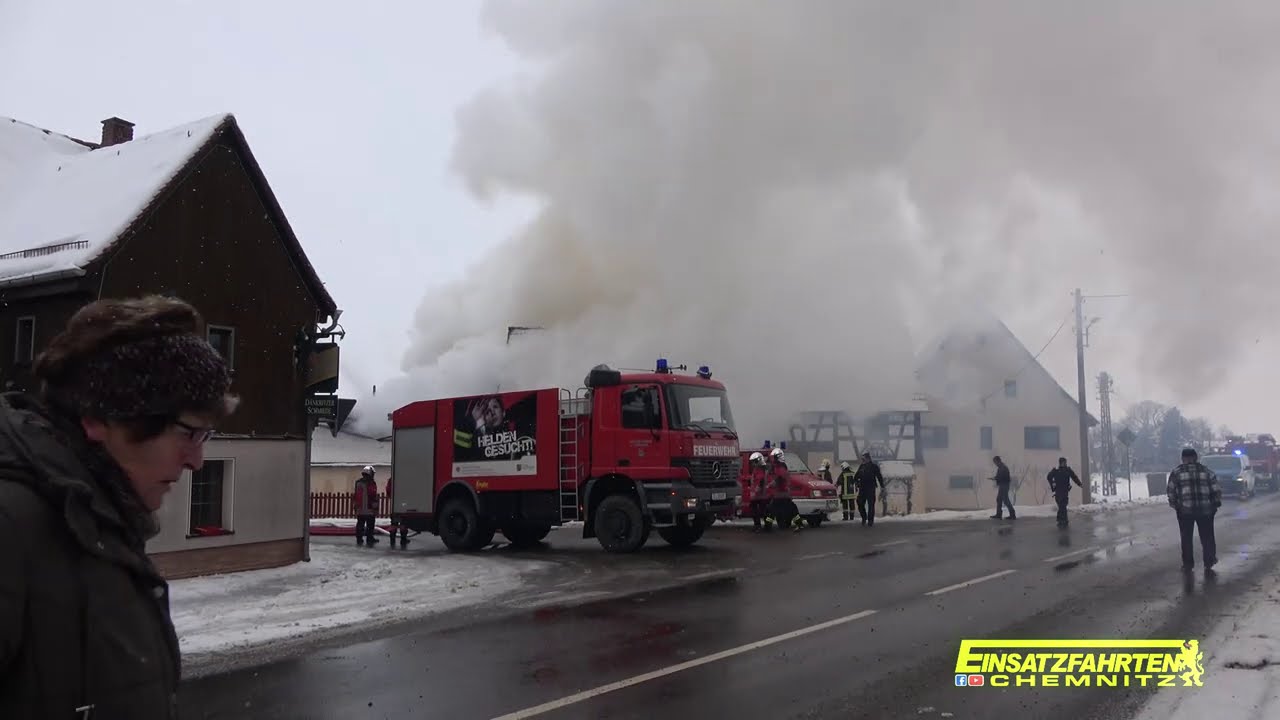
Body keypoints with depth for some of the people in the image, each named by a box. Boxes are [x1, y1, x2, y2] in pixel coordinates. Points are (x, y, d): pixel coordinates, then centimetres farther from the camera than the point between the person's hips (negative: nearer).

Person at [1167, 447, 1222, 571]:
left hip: (1185, 510, -1)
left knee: (1186, 538, 7)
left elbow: (1170, 491, -3)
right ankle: (1209, 561, 19)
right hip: (1205, 509, 2)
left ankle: (1188, 564, 9)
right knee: (1207, 536, 14)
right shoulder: (1206, 471, 6)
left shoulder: (1176, 472, 0)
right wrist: (1215, 503, 14)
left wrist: (1174, 504, 9)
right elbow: (1216, 490, 4)